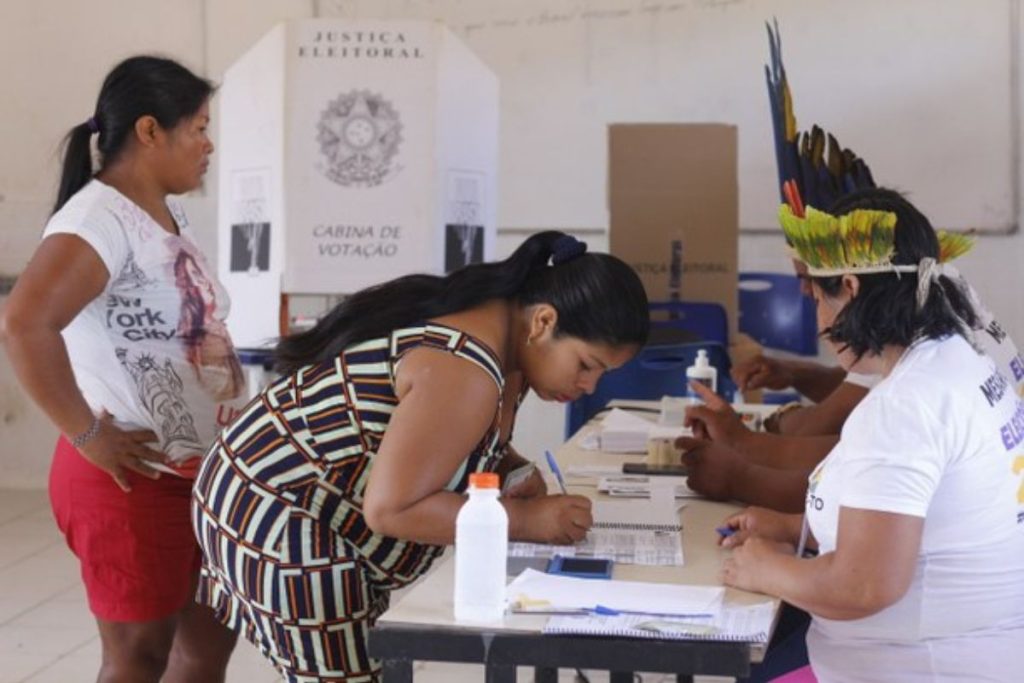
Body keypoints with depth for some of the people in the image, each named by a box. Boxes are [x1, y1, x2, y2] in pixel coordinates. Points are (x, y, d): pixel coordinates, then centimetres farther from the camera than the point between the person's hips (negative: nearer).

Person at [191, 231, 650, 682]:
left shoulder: (498, 326, 3)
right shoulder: (465, 372, -28)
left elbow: (441, 440, 17)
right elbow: (391, 509, -29)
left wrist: (515, 473, -3)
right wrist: (525, 519, -23)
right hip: (281, 520, -10)